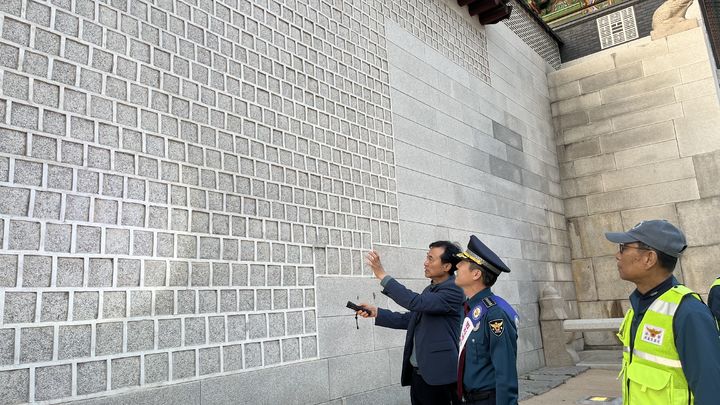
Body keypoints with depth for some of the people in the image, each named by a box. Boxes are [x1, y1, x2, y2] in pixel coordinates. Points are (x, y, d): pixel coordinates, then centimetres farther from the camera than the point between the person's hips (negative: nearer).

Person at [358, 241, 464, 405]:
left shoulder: (453, 291, -15)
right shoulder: (430, 289, 12)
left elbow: (416, 302, -27)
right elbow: (410, 319, 15)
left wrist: (382, 275, -25)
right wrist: (376, 312, 5)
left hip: (438, 376, -7)